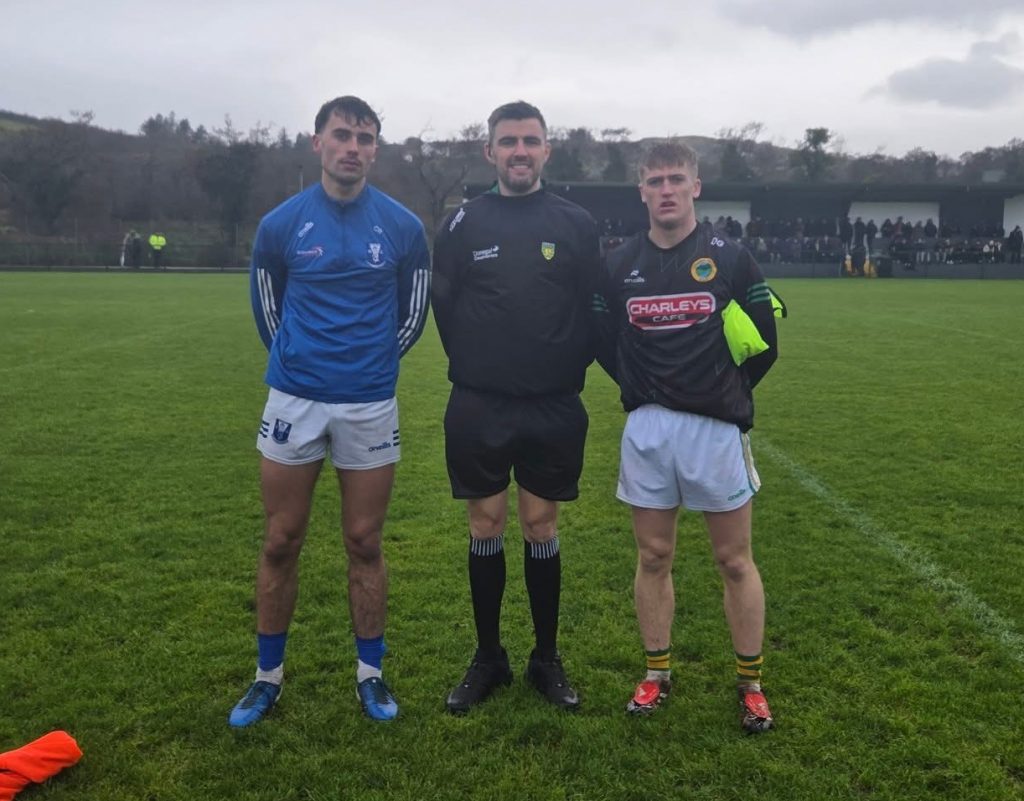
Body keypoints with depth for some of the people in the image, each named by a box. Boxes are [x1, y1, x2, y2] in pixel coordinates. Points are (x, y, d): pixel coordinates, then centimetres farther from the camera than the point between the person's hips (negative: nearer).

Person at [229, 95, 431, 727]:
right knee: (281, 543, 7)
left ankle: (371, 673, 23)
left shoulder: (403, 227, -1)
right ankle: (269, 676, 24)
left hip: (370, 405, 0)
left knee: (364, 544, 7)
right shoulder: (281, 224, 0)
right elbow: (267, 307, 13)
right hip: (294, 400, 1)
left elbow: (415, 310, 11)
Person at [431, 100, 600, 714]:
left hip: (553, 409, 0)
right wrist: (472, 365, 5)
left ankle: (547, 659, 24)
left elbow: (594, 310, 4)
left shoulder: (576, 223, 2)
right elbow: (443, 303, 6)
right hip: (478, 408, 0)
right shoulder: (464, 222, 2)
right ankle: (489, 658, 24)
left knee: (542, 528, 8)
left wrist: (569, 370, 1)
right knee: (487, 528, 8)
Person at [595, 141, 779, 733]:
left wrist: (727, 392, 5)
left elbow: (763, 339, 3)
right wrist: (643, 392, 8)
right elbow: (604, 342, 13)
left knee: (735, 560, 6)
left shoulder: (729, 258, -2)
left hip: (716, 428, -2)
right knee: (654, 557, 10)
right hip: (646, 429, 2)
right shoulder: (620, 266, 4)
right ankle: (657, 673, 25)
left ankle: (751, 683, 20)